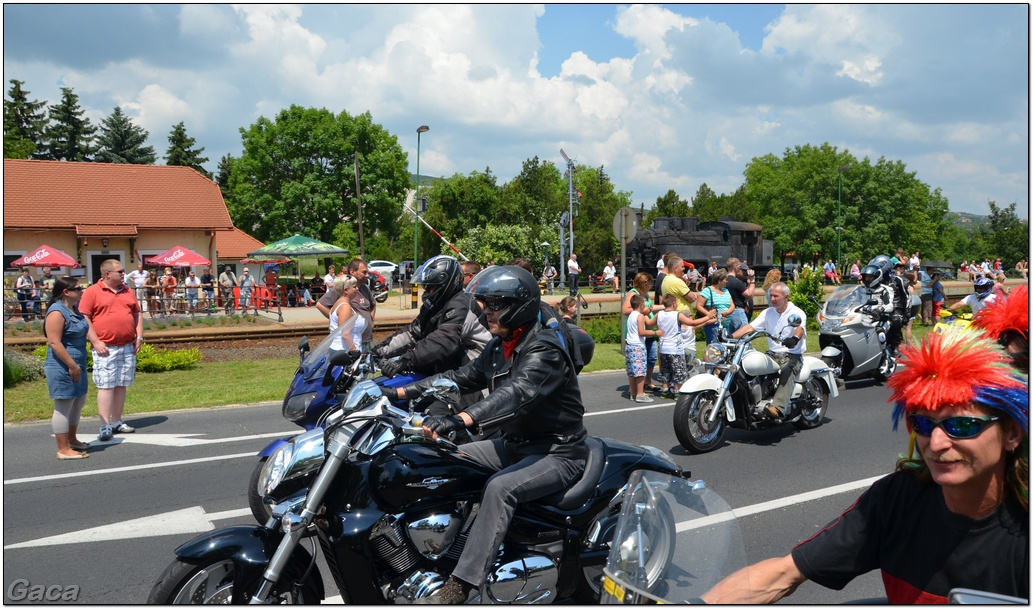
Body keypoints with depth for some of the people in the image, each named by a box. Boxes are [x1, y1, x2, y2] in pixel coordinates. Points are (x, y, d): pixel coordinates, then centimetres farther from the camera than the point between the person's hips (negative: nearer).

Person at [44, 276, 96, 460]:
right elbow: (54, 342, -23)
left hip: (77, 365, 10)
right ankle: (63, 450, 1)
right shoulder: (57, 312, -18)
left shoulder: (74, 309, 11)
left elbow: (85, 328, 26)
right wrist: (71, 365, -23)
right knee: (64, 406, -5)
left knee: (78, 403, 19)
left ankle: (72, 440, 34)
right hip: (63, 367, -10)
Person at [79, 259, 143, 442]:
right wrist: (96, 342, -13)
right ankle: (105, 427, -5)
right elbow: (84, 318, -7)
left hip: (128, 347, 5)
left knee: (121, 385, 9)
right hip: (106, 348, -5)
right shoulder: (92, 292, -3)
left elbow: (137, 315, 19)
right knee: (106, 386, -6)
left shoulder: (127, 292, 13)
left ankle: (117, 422, 18)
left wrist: (139, 337, 7)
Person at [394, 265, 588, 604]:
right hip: (516, 444, 10)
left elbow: (517, 394, -39)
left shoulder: (544, 349, -22)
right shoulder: (500, 347, 8)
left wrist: (460, 419, -53)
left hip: (559, 452, -10)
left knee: (500, 488, -34)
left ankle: (458, 588, -32)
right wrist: (401, 392, 2)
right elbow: (461, 377, 10)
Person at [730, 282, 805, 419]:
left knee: (787, 373, -37)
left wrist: (795, 338, -51)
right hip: (772, 354, 6)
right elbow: (750, 326, 4)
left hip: (792, 355, -6)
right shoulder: (767, 313, 13)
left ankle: (777, 407, -54)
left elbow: (800, 329, -26)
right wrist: (731, 336, -12)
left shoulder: (797, 313, -5)